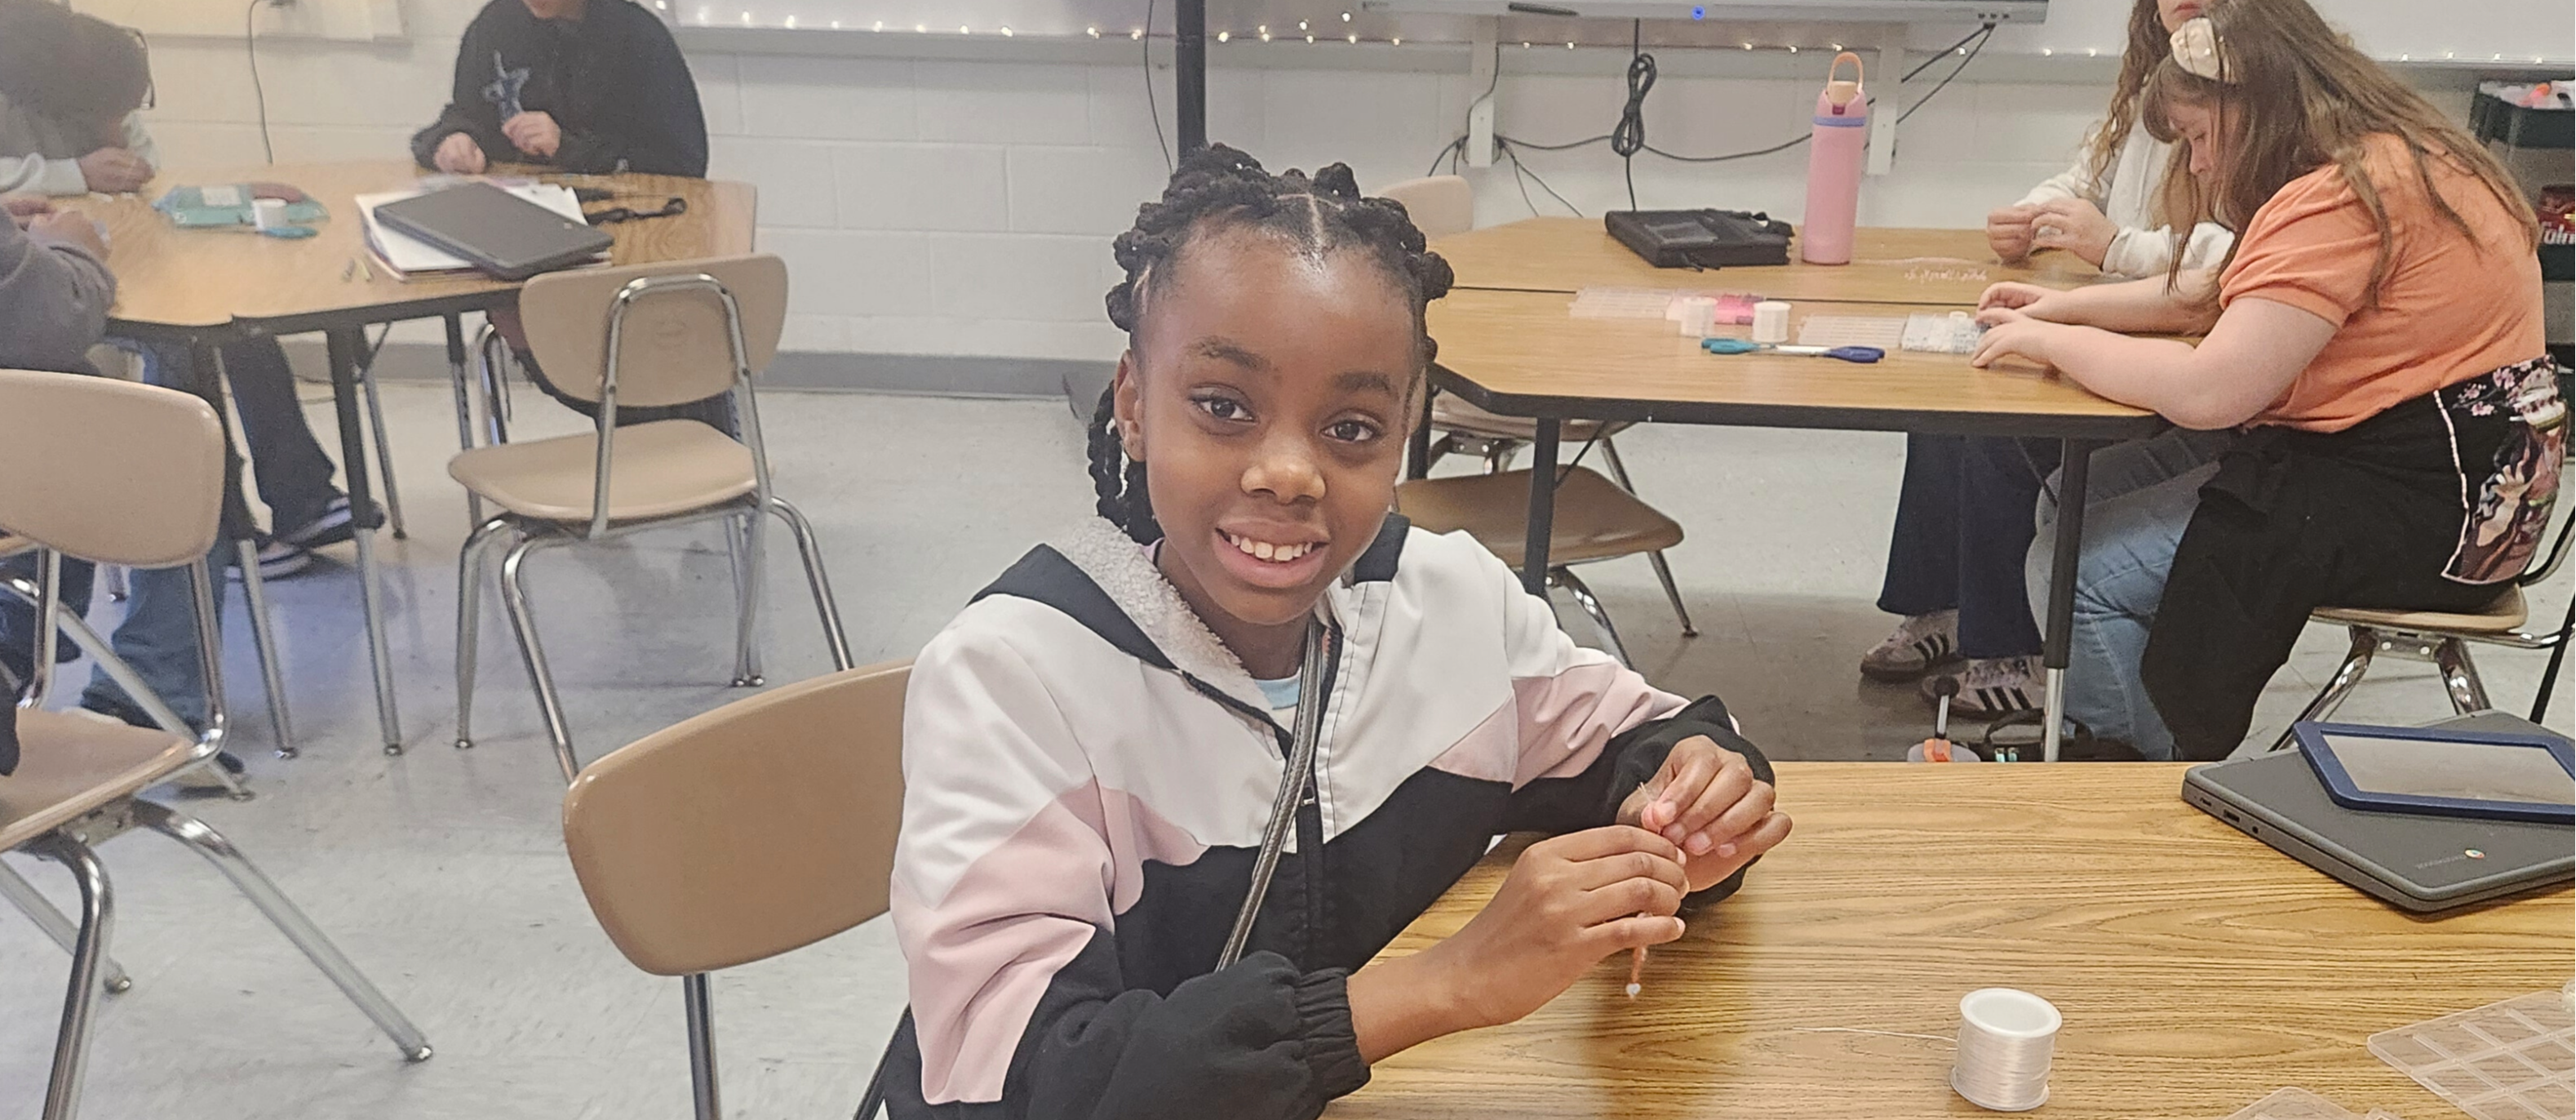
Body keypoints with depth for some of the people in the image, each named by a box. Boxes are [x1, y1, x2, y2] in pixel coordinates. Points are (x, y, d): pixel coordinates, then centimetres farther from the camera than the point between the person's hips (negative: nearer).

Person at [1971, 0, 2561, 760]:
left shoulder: (2344, 195, -22)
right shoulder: (2383, 161, 12)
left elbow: (2208, 391, -29)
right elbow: (2216, 298, 21)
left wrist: (2053, 342, -15)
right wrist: (2064, 307, 12)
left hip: (2430, 504, -11)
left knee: (2074, 573, -13)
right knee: (2073, 498, 11)